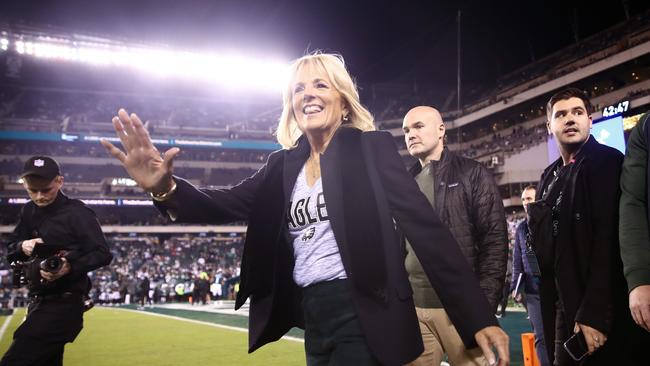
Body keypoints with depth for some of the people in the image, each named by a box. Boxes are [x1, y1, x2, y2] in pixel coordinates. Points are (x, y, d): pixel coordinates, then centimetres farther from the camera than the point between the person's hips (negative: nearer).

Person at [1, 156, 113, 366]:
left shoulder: (76, 212, -11)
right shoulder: (29, 212, 10)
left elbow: (103, 254, -15)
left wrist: (70, 267, -31)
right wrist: (22, 247, -8)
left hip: (63, 307, -8)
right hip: (38, 304, 8)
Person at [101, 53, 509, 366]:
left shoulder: (371, 147, -4)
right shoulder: (285, 164, 10)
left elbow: (425, 224, -11)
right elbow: (229, 204, -1)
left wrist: (478, 317, -18)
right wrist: (165, 187, -23)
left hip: (365, 315, -5)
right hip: (314, 318, 5)